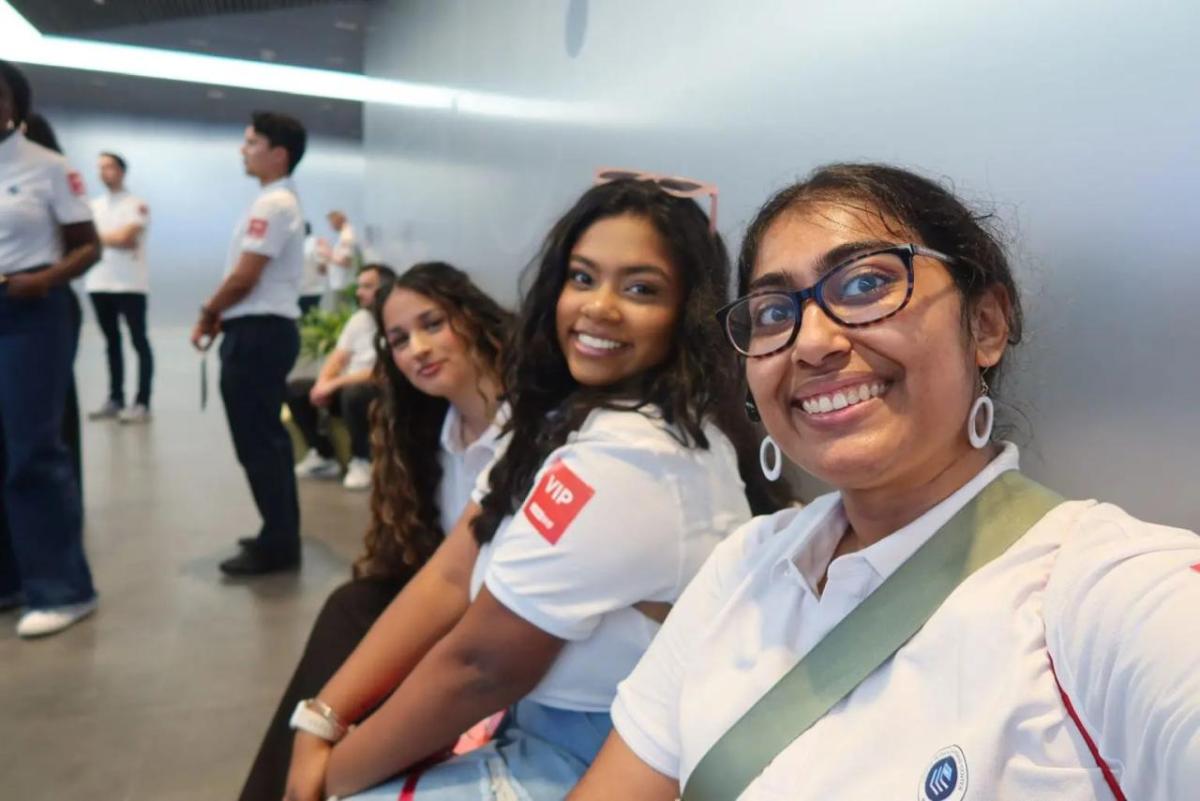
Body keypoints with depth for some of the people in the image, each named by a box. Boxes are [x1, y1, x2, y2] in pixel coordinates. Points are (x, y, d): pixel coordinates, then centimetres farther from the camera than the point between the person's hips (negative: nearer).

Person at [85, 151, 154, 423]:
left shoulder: (137, 204, -3)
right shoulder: (93, 205, 14)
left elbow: (125, 237, -14)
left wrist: (98, 236, -1)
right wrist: (114, 239, -7)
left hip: (129, 284, -6)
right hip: (98, 283, 6)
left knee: (139, 342, -4)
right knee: (111, 342, 10)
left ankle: (142, 403, -4)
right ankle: (115, 400, 17)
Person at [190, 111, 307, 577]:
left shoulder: (271, 205, -16)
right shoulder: (281, 202, 17)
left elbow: (243, 279, -19)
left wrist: (207, 315, -3)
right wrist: (221, 316, 13)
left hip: (258, 332, -11)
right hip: (267, 328, 11)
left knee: (256, 442, -5)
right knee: (267, 437, 15)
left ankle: (277, 545, 2)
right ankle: (282, 535, 24)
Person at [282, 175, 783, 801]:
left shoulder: (621, 459, -29)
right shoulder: (569, 413, 2)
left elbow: (480, 663, -21)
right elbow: (449, 578, -2)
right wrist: (320, 723, -7)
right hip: (551, 720, 8)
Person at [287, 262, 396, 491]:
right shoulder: (359, 318, 10)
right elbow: (338, 357, 10)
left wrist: (335, 383, -23)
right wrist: (323, 384, -11)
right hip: (348, 386, 8)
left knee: (353, 393, -39)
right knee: (294, 389, -6)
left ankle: (362, 461, -14)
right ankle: (324, 456, 3)